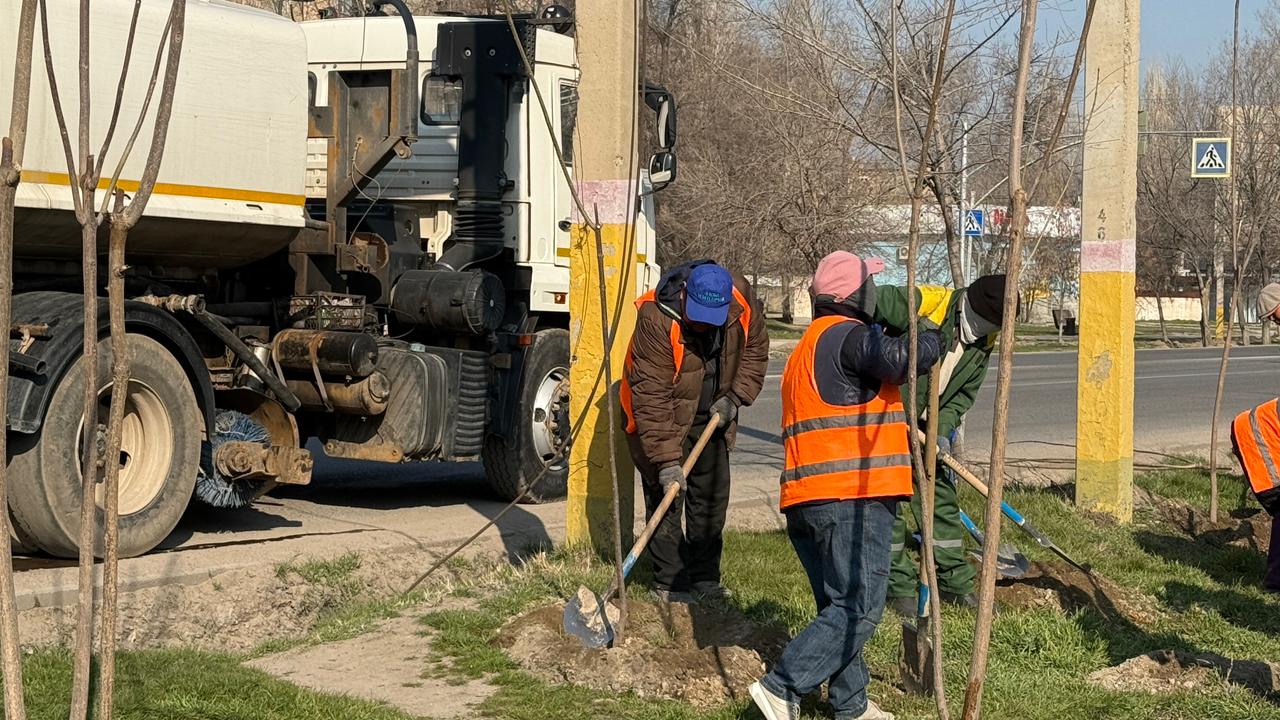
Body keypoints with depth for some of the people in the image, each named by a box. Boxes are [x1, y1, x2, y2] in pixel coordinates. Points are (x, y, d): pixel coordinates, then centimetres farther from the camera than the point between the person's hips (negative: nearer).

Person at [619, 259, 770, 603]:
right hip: (661, 416, -5)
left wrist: (735, 396, -10)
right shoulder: (656, 318, -34)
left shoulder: (742, 298, -19)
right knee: (666, 496, -8)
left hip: (711, 416, 5)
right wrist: (666, 459, -35)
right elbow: (651, 397, -33)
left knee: (713, 495, 9)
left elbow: (755, 347, 2)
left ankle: (704, 578, 19)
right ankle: (669, 583, 0)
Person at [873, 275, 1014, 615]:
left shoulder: (984, 342, -1)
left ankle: (955, 581, 20)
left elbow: (965, 393, 3)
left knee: (942, 497, 9)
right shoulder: (920, 303, -23)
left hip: (928, 425, 6)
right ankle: (899, 587, 5)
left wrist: (944, 429, -13)